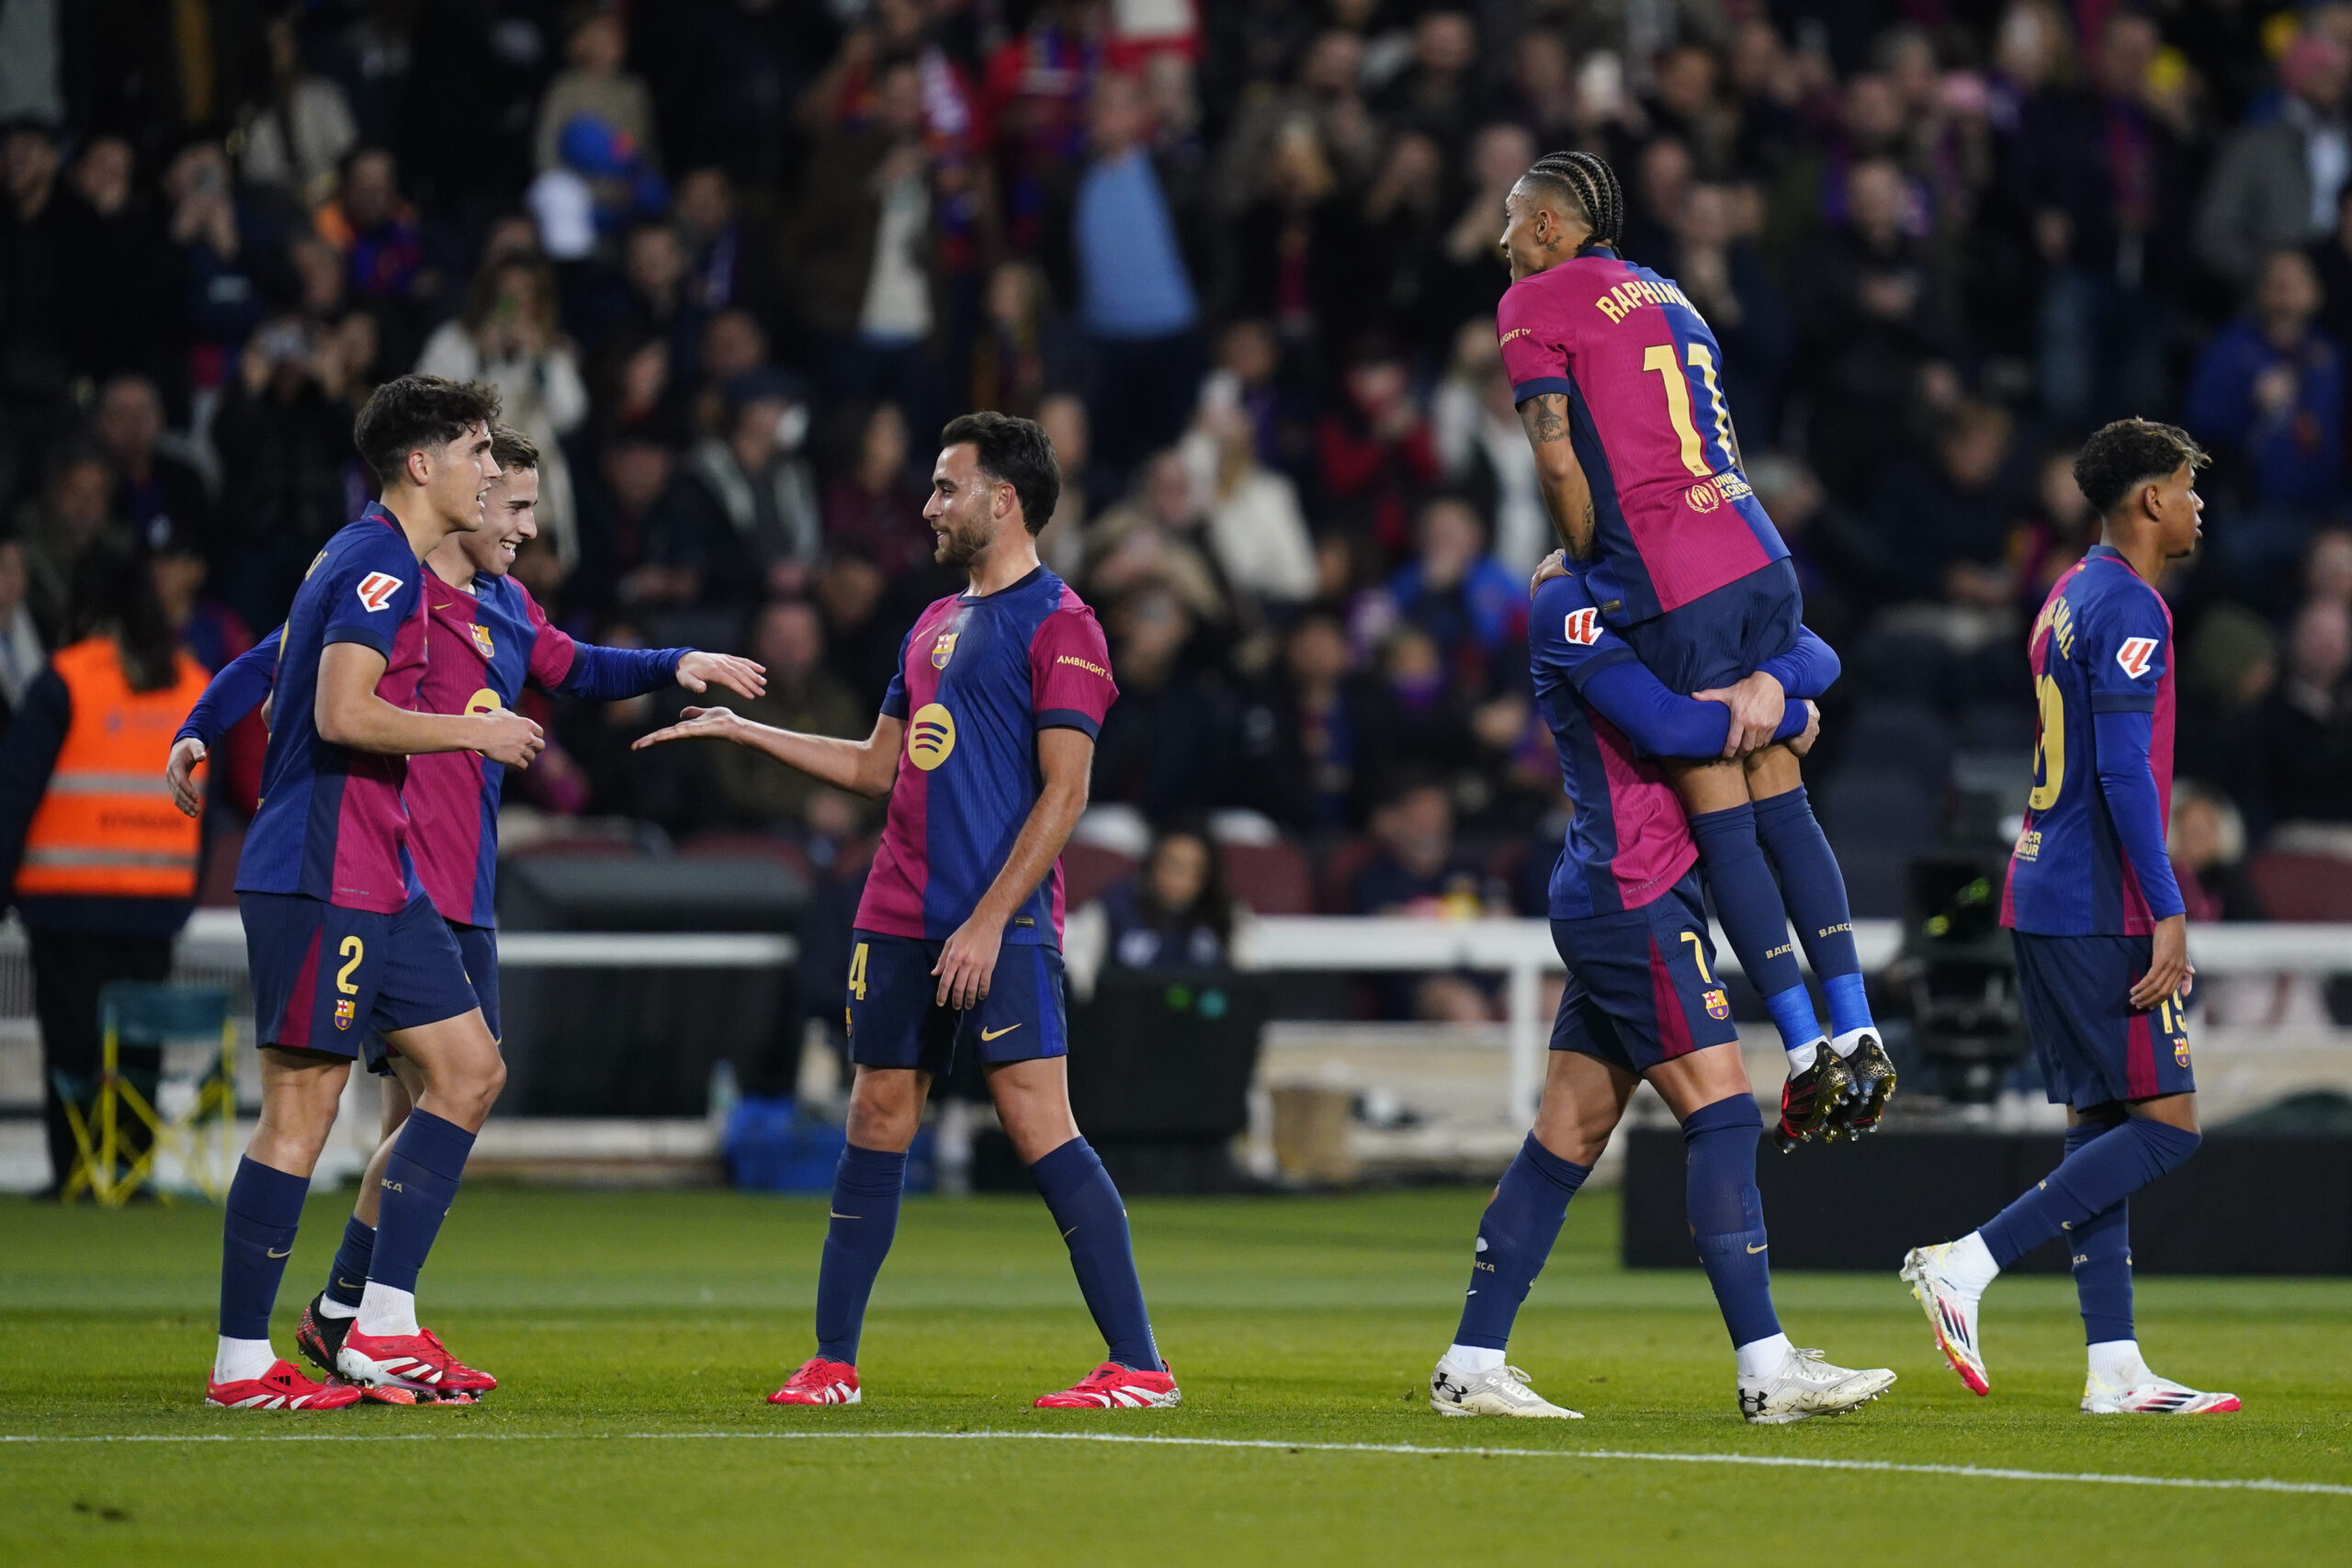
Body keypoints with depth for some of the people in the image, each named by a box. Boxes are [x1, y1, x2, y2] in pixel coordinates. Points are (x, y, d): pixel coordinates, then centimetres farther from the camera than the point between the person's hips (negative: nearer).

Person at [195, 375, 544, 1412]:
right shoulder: (378, 565, -14)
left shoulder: (364, 560, 18)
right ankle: (242, 1361, -3)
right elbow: (344, 714, -25)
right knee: (303, 1109, -7)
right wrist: (472, 731, -13)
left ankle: (383, 1325, 8)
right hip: (322, 881, -11)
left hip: (378, 880, 11)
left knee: (470, 1070, 9)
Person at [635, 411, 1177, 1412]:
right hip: (898, 919, 8)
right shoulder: (935, 626, 19)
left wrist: (989, 921, -18)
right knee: (877, 1124, 9)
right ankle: (832, 1362, 16)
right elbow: (877, 767, 27)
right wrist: (742, 730, 26)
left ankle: (1138, 1365, -12)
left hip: (1001, 928, -8)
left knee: (1040, 1128, -13)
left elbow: (1063, 793, -13)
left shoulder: (1058, 625, -7)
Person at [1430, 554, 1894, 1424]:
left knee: (1568, 1137, 9)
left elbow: (1815, 660, 10)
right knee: (1723, 1112, -10)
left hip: (1633, 903, 9)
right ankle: (1767, 1370, -12)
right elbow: (1665, 725, -21)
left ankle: (1470, 1366, 11)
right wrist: (1784, 716, -10)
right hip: (1631, 901, -9)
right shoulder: (1571, 605, -9)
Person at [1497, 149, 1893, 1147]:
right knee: (1780, 800, 10)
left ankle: (1806, 1051, -5)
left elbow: (1559, 462, -7)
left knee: (1722, 825, -3)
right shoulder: (1667, 297, 24)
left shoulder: (1533, 302, 2)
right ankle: (1858, 1037, 4)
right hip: (1759, 558, 7)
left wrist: (1579, 562, 8)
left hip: (1674, 592, -7)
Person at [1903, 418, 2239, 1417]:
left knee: (2101, 1127, 8)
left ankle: (2114, 1371, 6)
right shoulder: (2129, 608, -12)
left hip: (2047, 898, 10)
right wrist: (2168, 912, -20)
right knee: (2166, 1125, -8)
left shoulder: (2072, 598, 18)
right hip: (2100, 911, -10)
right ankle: (1966, 1265, -13)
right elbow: (2124, 770, -19)